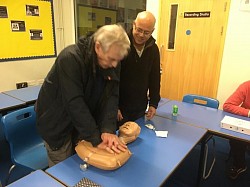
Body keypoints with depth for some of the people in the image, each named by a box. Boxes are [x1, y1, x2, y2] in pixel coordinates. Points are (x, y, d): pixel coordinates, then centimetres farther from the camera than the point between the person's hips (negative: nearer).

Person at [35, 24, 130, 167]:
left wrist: (108, 129, -28)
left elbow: (112, 96, -14)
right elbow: (74, 103, -33)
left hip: (83, 122, 5)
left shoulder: (113, 63, -12)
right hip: (58, 122, -5)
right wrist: (96, 139, -30)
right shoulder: (70, 58, -31)